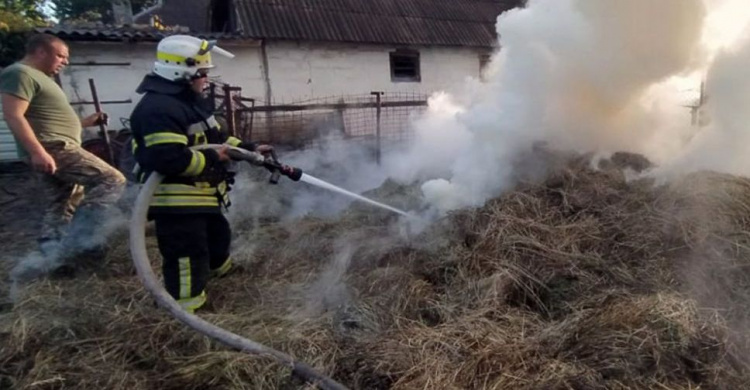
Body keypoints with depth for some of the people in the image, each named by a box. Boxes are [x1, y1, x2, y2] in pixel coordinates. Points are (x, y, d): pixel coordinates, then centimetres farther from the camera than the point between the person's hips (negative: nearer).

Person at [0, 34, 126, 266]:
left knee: (60, 206, 15)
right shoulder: (20, 74, -9)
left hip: (57, 148, 11)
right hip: (53, 149, -11)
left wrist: (84, 122, 21)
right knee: (112, 181, -17)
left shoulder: (39, 77, 24)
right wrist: (37, 151, -28)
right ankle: (78, 239, -16)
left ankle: (51, 253, 22)